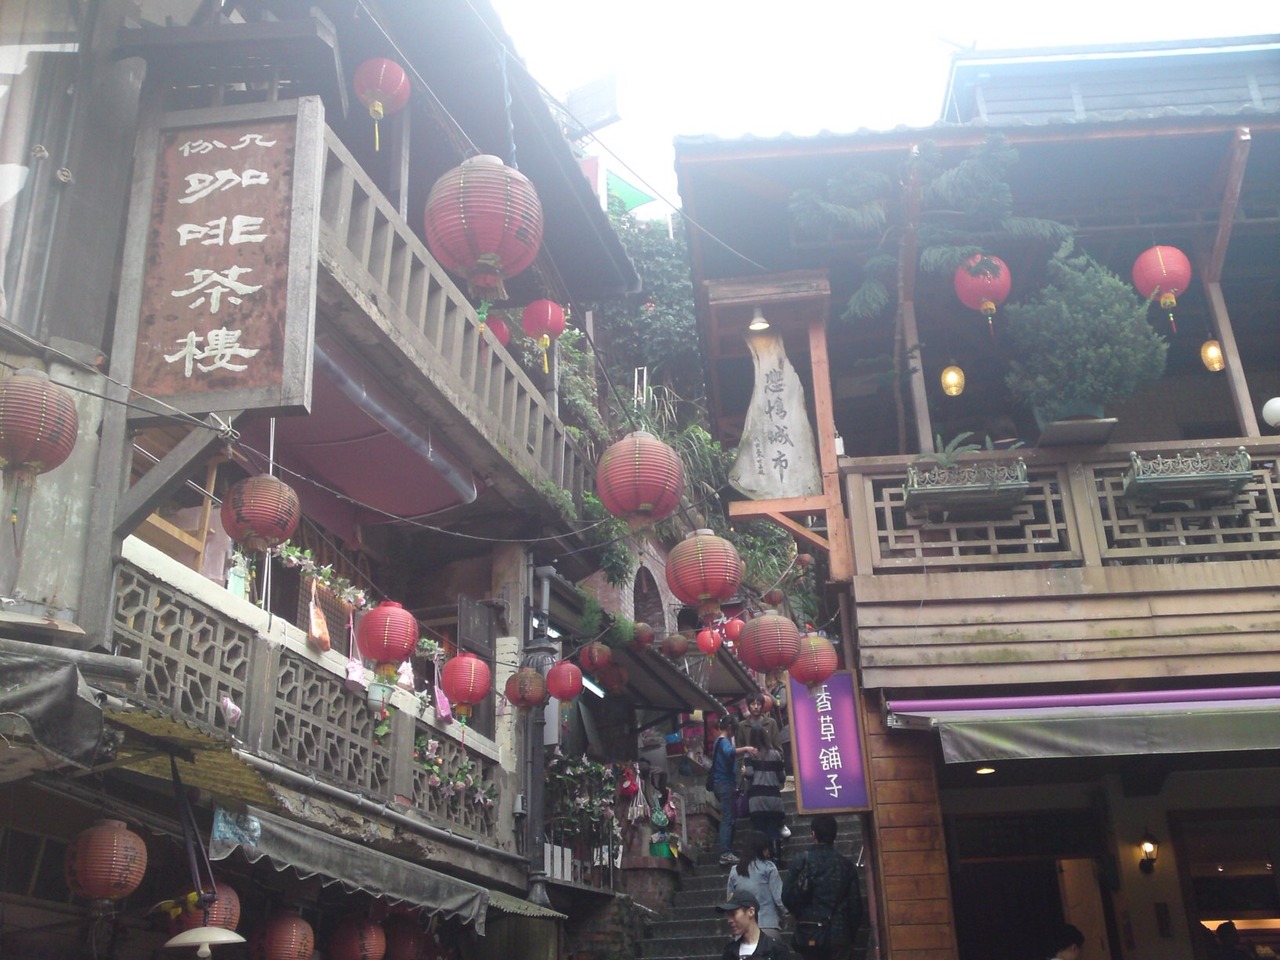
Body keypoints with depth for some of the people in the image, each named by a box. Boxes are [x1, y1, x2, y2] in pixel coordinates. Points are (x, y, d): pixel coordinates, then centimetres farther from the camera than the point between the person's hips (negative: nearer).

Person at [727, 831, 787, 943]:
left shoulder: (734, 871, 8)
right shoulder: (768, 867, -3)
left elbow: (729, 900, 11)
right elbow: (779, 896, -5)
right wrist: (785, 913, 11)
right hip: (768, 925, -4)